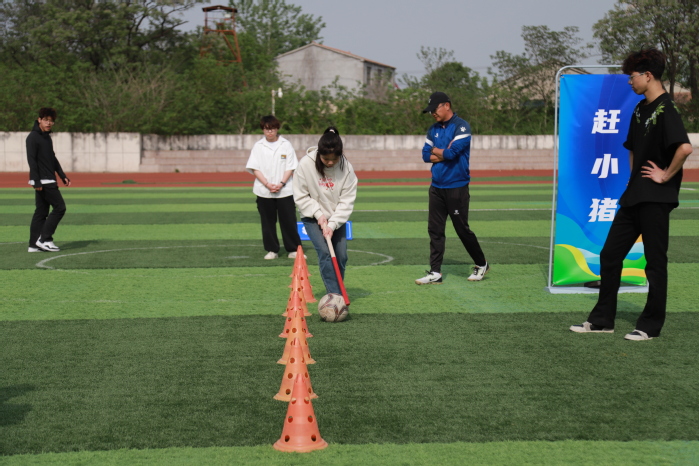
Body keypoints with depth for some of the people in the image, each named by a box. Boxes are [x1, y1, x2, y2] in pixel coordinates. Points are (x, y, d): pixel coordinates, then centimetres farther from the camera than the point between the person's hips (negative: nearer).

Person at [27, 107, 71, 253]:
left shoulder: (47, 137, 17)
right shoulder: (33, 137, -10)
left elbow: (53, 159, 23)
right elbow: (31, 160, -16)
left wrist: (63, 176, 18)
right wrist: (36, 181, -20)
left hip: (49, 180, 9)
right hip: (43, 181, -9)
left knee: (41, 212, 9)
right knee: (59, 207, -10)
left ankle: (34, 244, 11)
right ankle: (44, 239, -7)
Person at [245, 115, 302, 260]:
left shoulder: (286, 145, 3)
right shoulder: (258, 146, 5)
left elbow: (290, 167, 1)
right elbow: (255, 168, 1)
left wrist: (281, 184, -12)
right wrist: (267, 184, -12)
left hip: (285, 190, -1)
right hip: (264, 192, 1)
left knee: (288, 220, -1)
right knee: (268, 221, 5)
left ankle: (293, 249, 6)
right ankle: (272, 250, 14)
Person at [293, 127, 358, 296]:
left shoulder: (346, 167, -17)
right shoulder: (306, 164, -21)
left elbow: (347, 201, -14)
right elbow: (301, 196, -11)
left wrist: (332, 224, -22)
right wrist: (319, 214, -19)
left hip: (337, 218, 2)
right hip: (312, 217, -2)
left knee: (341, 256, -1)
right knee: (324, 252, -17)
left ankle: (337, 291, 19)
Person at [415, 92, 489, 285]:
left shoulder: (461, 126, -10)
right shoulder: (433, 129, 11)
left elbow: (452, 153, -21)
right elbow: (426, 155, 7)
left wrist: (435, 150, -3)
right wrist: (445, 154, -8)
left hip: (457, 188, -6)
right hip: (436, 187, 6)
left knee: (462, 229, 1)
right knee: (435, 230, 3)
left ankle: (482, 265, 20)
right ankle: (435, 273, 6)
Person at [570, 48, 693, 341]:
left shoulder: (665, 110, -14)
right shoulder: (640, 109, 14)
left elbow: (685, 147, -29)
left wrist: (666, 175, -18)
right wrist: (634, 175, 14)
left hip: (656, 198, -9)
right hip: (633, 196, 9)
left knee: (655, 261, 1)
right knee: (610, 255, 9)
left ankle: (650, 326, 11)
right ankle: (602, 320, 17)